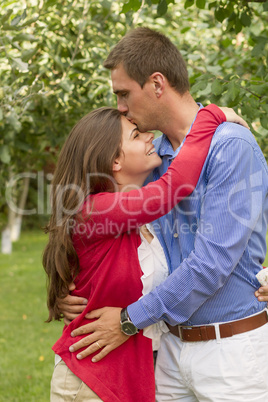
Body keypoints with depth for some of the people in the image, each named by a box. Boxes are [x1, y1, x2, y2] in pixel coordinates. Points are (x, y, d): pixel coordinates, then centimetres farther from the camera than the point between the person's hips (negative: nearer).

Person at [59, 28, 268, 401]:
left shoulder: (232, 146, -17)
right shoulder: (155, 157, 8)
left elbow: (214, 260, -22)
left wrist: (132, 319, -16)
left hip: (231, 348, -7)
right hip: (174, 345, 7)